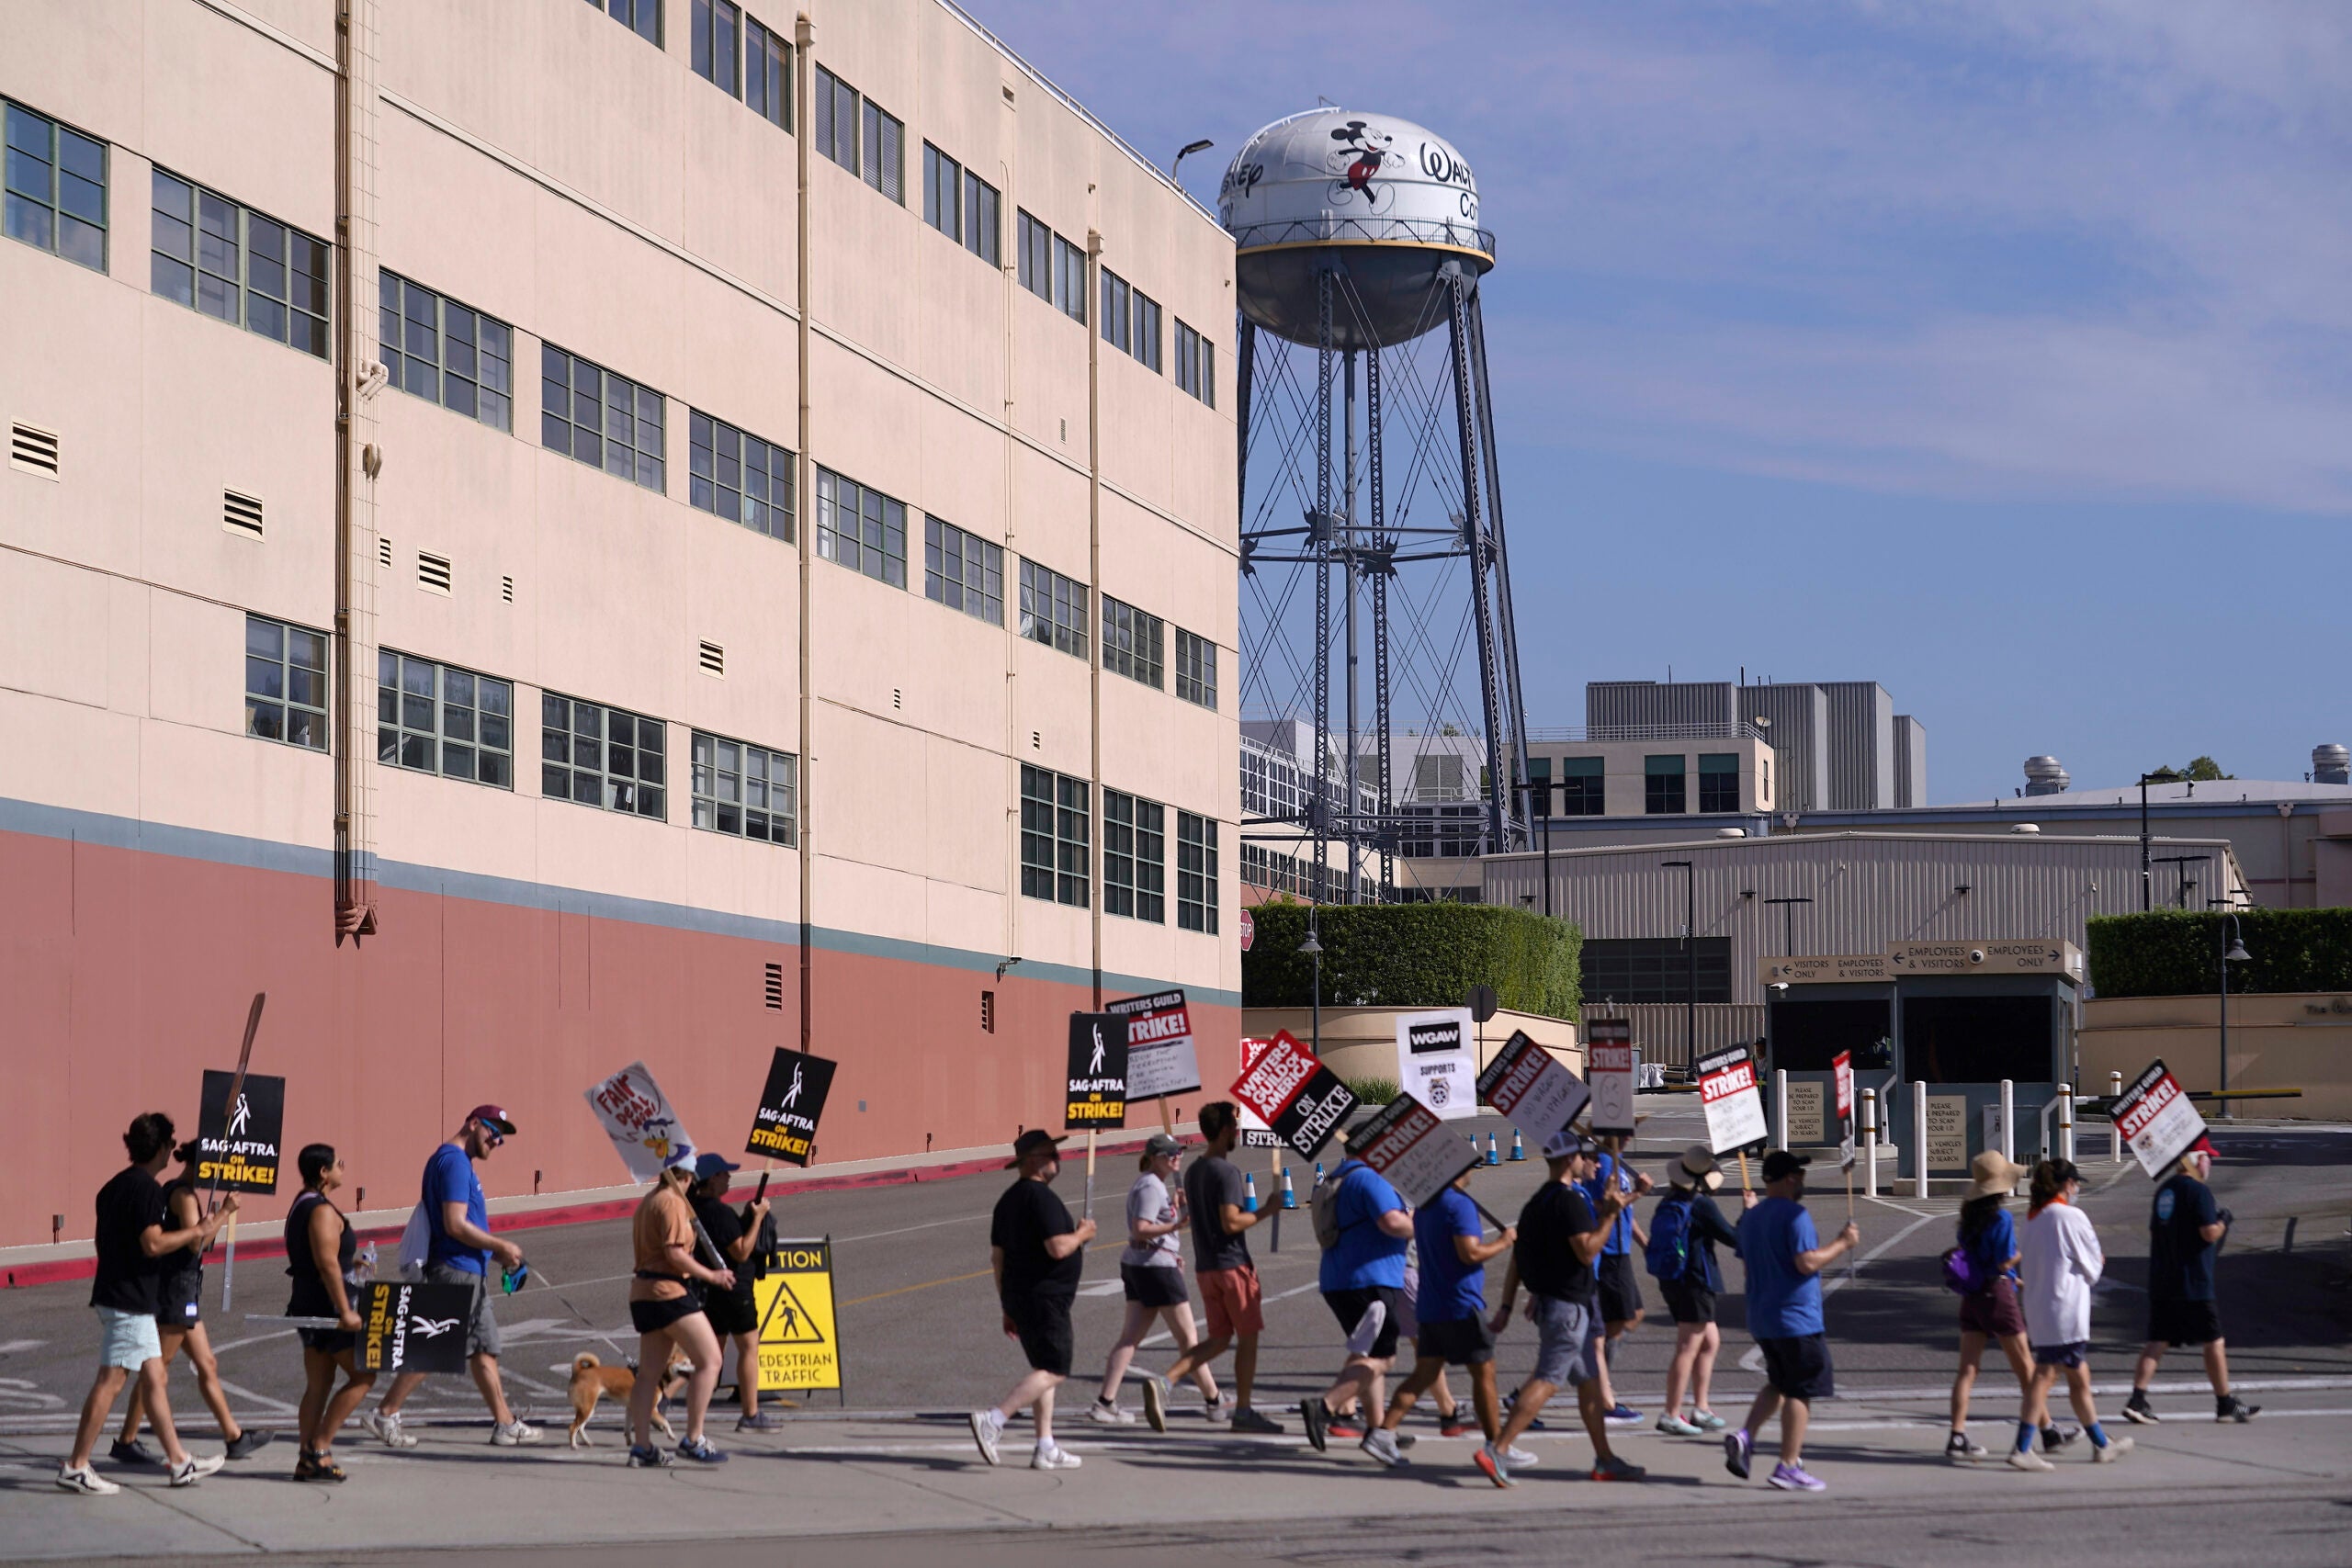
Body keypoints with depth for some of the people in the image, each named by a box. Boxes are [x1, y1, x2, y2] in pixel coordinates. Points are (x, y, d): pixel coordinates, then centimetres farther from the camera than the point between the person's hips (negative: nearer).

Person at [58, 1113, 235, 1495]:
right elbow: (153, 1243, -21)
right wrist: (196, 1230, -10)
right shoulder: (146, 1188, -15)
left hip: (113, 1293, 10)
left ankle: (178, 1461, 16)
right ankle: (76, 1466, -4)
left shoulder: (115, 1186, 14)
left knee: (154, 1378, 12)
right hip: (130, 1301, -10)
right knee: (110, 1382, -6)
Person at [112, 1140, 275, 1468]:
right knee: (157, 1369, -4)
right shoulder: (184, 1195, -15)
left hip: (184, 1289, 10)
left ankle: (234, 1437, 18)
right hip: (177, 1286, -10)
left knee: (206, 1366, 13)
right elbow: (196, 1241, -25)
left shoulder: (172, 1191, 15)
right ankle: (127, 1441, 1)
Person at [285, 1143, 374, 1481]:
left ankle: (308, 1459, 9)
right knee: (363, 1375, -3)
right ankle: (319, 1447, -5)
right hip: (328, 1305, -10)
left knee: (318, 1384, 10)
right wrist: (345, 1311, -25)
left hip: (306, 1302, 10)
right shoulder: (322, 1210, -16)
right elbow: (327, 1263, -24)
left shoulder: (300, 1206, 15)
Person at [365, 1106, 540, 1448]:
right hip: (455, 1270, -11)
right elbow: (455, 1225, -21)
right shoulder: (454, 1161, -14)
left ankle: (504, 1424, 13)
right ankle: (386, 1414, 0)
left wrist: (496, 1252, 13)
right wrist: (500, 1246, -12)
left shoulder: (458, 1162, 18)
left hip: (469, 1272, 11)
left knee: (485, 1348, 10)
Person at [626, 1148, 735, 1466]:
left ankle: (641, 1446, 9)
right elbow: (674, 1252, -19)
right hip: (669, 1291, -10)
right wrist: (711, 1276, -11)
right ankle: (693, 1440, -10)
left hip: (642, 1293, 10)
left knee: (649, 1372, 10)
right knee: (709, 1360, -7)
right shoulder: (672, 1202, -11)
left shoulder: (648, 1201, 19)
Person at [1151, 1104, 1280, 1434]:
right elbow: (1231, 1222, -22)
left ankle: (1164, 1384, -7)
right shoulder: (1226, 1171, -14)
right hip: (1232, 1264, -8)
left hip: (1205, 1267, 8)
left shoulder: (1193, 1171, 13)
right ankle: (1243, 1411, 8)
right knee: (1248, 1336, 4)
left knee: (1219, 1339, 10)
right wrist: (1263, 1212, -10)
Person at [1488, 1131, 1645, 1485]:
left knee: (1589, 1381, 14)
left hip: (1547, 1300, 10)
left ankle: (1605, 1460, 19)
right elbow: (1587, 1251, -21)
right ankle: (1497, 1449, -17)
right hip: (1567, 1305, -10)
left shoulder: (1536, 1203, 15)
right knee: (1547, 1381, -11)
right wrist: (1610, 1214, -17)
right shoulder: (1569, 1200, -15)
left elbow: (1517, 1259, 15)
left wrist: (1506, 1307, 15)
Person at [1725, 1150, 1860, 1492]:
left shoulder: (1750, 1218, 11)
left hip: (1761, 1319, 8)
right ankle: (1789, 1466, -1)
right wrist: (1842, 1244, -12)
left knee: (1778, 1383, 21)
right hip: (1797, 1319, -8)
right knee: (1801, 1391, -1)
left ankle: (1745, 1436, 2)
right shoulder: (1795, 1215, -15)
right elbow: (1807, 1262, -24)